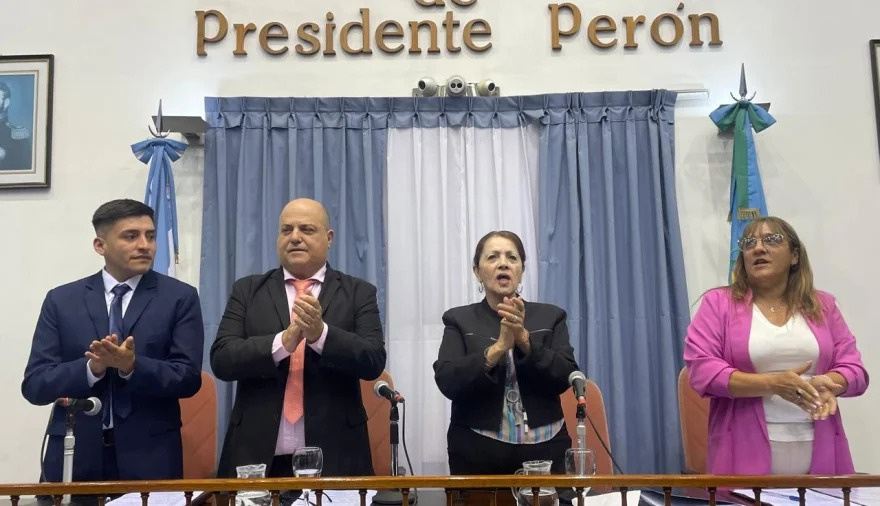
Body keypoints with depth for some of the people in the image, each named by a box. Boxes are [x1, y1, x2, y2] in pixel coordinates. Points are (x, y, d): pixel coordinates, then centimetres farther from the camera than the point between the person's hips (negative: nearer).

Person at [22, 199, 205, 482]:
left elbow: (188, 378, -6)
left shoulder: (180, 297, -1)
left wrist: (132, 366, -22)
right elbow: (34, 385, 0)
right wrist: (91, 367, -17)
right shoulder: (61, 300, 5)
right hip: (74, 455, 1)